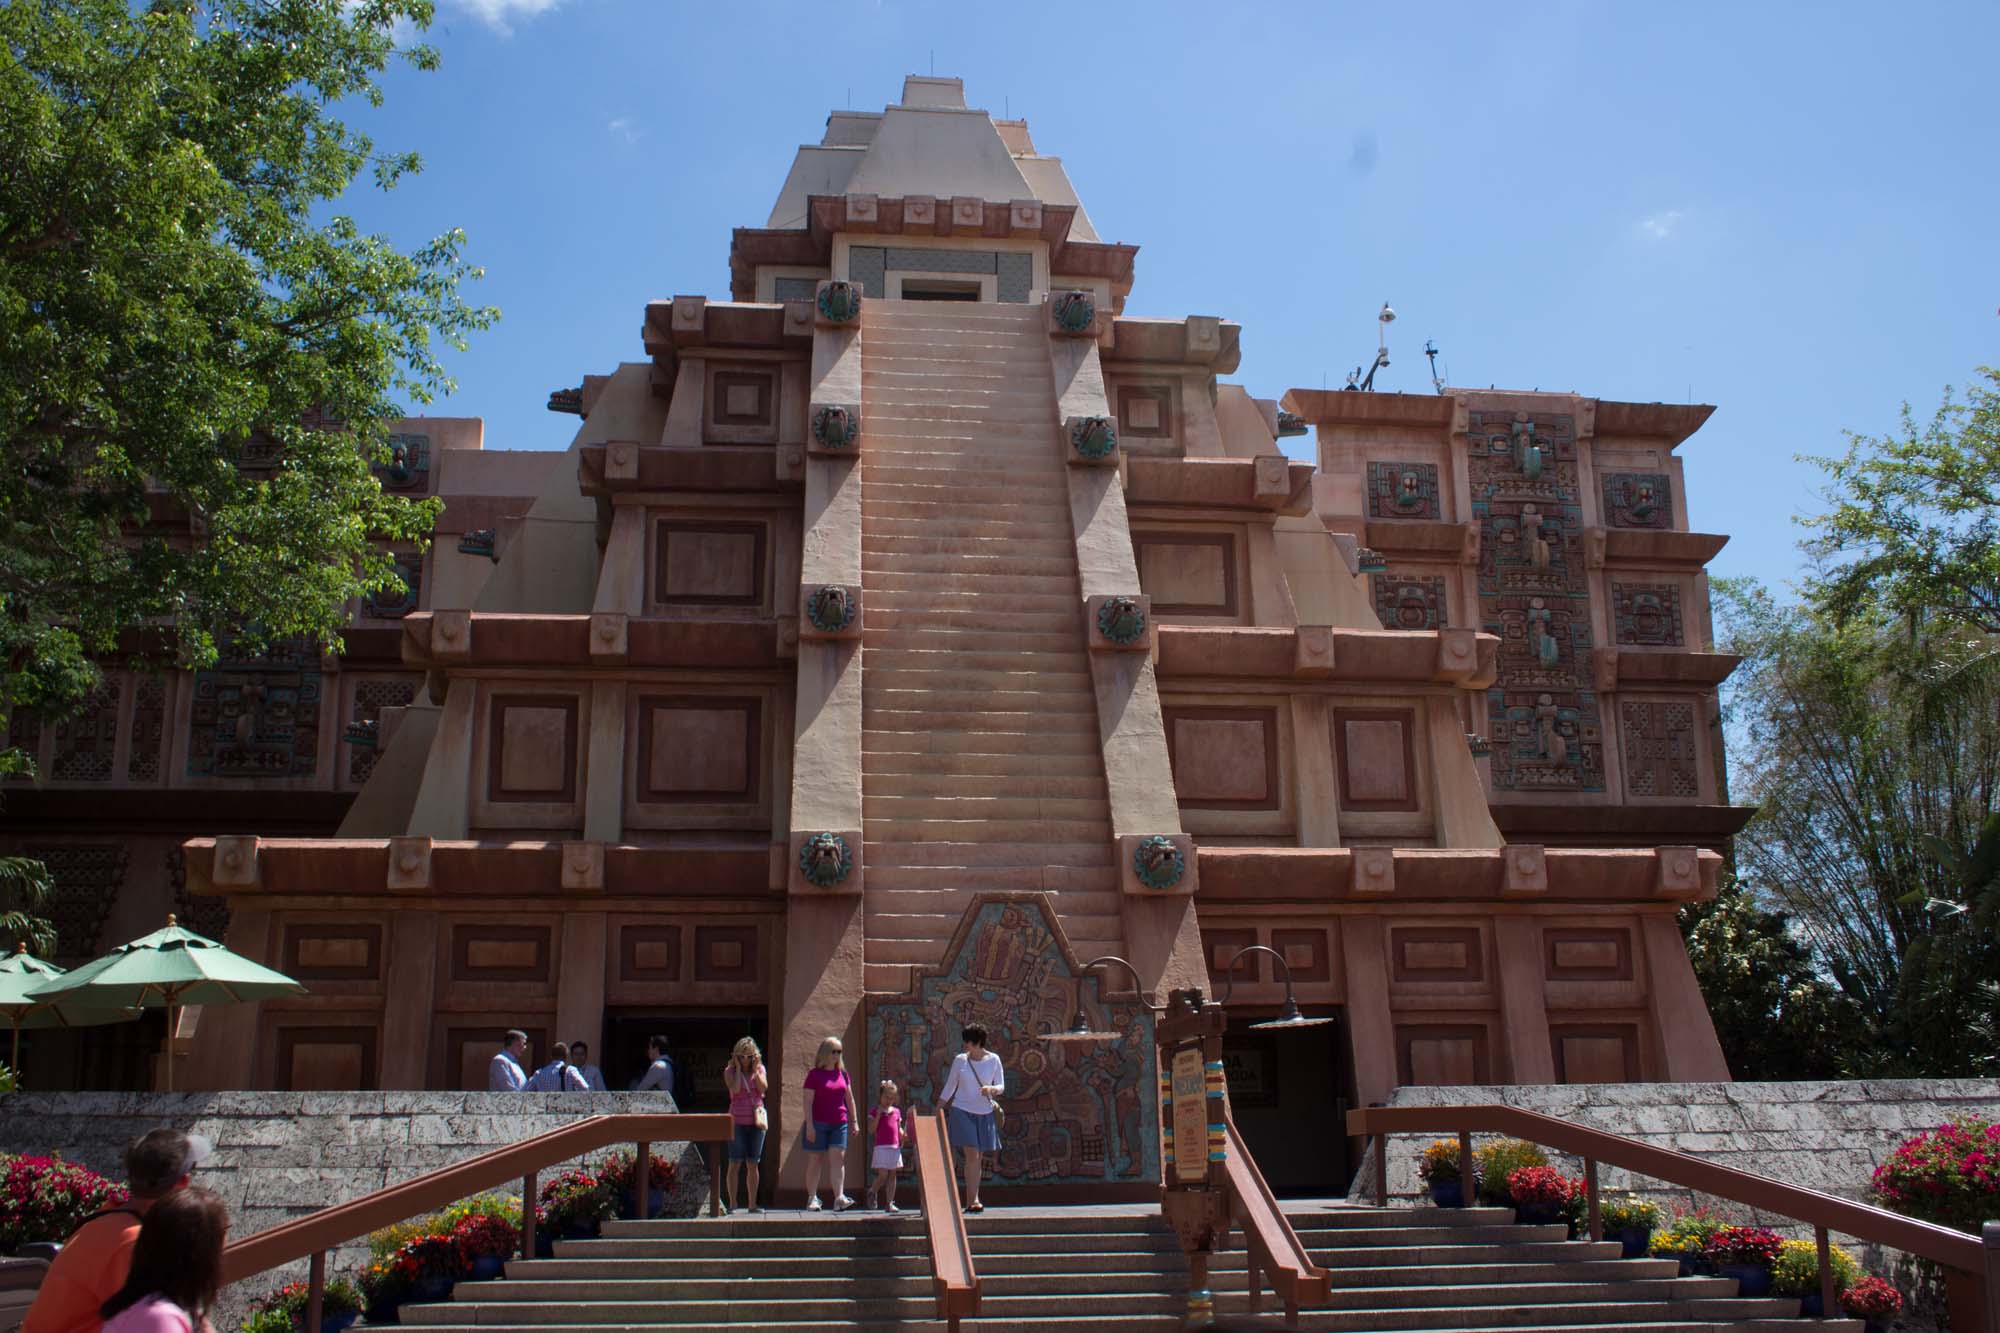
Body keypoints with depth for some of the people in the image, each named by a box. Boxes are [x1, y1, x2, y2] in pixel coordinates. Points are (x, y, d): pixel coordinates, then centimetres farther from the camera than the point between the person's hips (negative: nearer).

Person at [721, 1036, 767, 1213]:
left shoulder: (760, 1069, 9)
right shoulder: (730, 1071, 3)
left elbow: (763, 1088, -7)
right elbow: (735, 1089, -14)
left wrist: (754, 1070, -8)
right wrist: (738, 1068, -9)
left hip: (756, 1120, 2)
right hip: (737, 1120, -2)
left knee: (753, 1164, 5)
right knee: (734, 1163, -4)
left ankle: (752, 1203, 9)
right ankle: (731, 1203, 1)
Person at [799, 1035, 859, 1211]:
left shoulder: (842, 1073, 10)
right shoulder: (814, 1074, -3)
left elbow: (850, 1099, 16)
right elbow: (808, 1101, -8)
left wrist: (854, 1121, 12)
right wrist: (809, 1125, -14)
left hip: (839, 1124, 3)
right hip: (818, 1124, -3)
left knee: (838, 1158, -9)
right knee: (815, 1160, 4)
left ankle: (839, 1198, -17)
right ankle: (812, 1198, 14)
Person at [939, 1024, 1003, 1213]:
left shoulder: (993, 1060, 2)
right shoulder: (960, 1060, 2)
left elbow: (1001, 1086, 3)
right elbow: (949, 1086, 9)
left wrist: (992, 1089, -20)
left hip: (984, 1114, 2)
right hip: (962, 1111, -2)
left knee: (978, 1158, 5)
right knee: (972, 1155, -11)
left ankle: (971, 1201, 12)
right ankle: (973, 1200, -12)